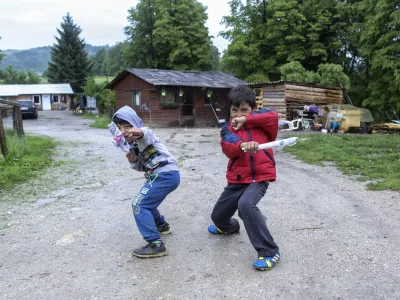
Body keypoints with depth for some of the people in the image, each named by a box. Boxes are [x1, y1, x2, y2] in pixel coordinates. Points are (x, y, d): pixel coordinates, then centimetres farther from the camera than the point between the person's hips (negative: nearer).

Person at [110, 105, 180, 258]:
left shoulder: (144, 132, -11)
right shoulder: (133, 144, 17)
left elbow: (145, 135, -38)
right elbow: (141, 167, 19)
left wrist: (137, 133, -62)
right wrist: (133, 161, -3)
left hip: (166, 175, -10)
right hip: (162, 175, 10)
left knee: (139, 204, -14)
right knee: (146, 201, 28)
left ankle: (156, 245, -15)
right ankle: (162, 225, 49)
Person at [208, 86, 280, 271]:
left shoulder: (260, 124, 3)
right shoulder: (228, 130, 4)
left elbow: (273, 116, -19)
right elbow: (228, 148, -18)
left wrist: (247, 119, -16)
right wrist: (243, 145, -40)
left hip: (259, 178, -5)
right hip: (237, 180, 5)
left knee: (246, 204, -34)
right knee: (218, 215, 16)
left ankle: (270, 252, -23)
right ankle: (229, 227, 56)